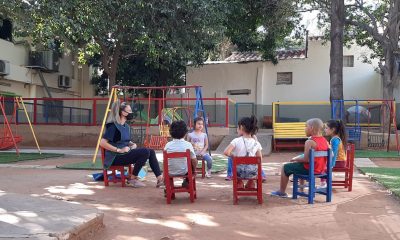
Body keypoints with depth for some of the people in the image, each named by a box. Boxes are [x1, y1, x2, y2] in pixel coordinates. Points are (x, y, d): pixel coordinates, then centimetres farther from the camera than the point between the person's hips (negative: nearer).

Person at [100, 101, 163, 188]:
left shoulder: (126, 126, 13)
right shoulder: (113, 126, -13)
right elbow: (102, 143, -22)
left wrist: (132, 144, 5)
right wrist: (119, 150, -22)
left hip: (126, 153, 8)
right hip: (116, 157, -8)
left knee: (151, 151, -6)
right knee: (145, 152, -23)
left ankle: (159, 178, -8)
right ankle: (133, 179, -10)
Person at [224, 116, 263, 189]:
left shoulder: (236, 141, -12)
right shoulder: (256, 143, -4)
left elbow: (226, 152, -24)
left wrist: (233, 156, -4)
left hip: (239, 172, -2)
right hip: (252, 172, 2)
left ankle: (239, 183, 33)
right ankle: (251, 183, 42)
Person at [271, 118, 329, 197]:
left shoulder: (309, 142, -22)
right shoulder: (325, 140, 2)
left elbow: (306, 159, -25)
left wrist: (295, 159, -7)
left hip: (309, 169, -8)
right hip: (321, 169, 8)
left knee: (286, 167, 9)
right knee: (299, 163, 36)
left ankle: (282, 192, 20)